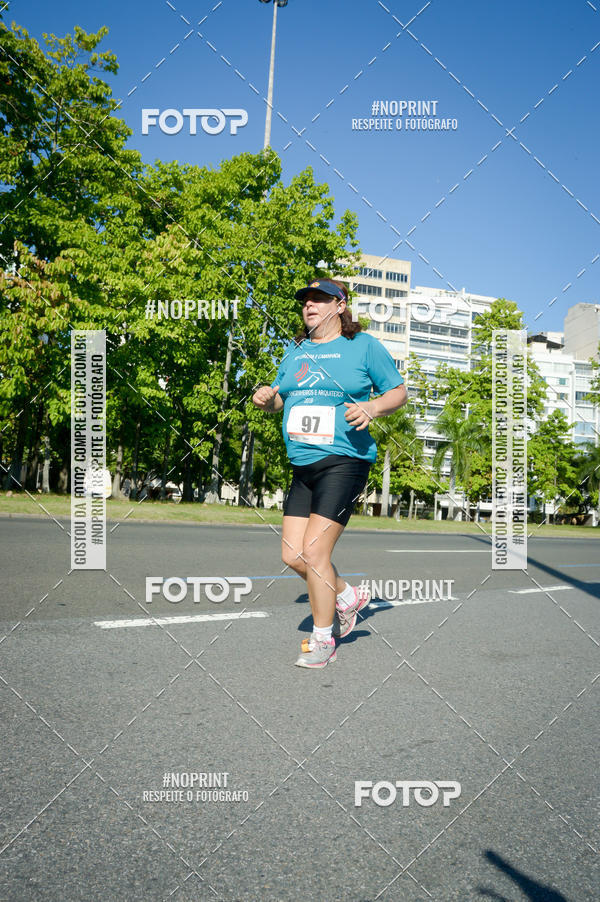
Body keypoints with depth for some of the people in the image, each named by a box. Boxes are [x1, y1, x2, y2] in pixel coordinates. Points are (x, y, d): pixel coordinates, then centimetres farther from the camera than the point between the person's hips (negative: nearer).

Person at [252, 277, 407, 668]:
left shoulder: (364, 346, 1)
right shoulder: (296, 350, 16)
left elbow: (399, 391, 4)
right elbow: (280, 398, 24)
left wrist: (373, 406, -17)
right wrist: (265, 397, 1)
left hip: (344, 460, -6)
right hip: (303, 466, 7)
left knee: (314, 550, -11)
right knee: (293, 555, 3)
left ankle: (323, 641, 7)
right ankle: (348, 597, 30)